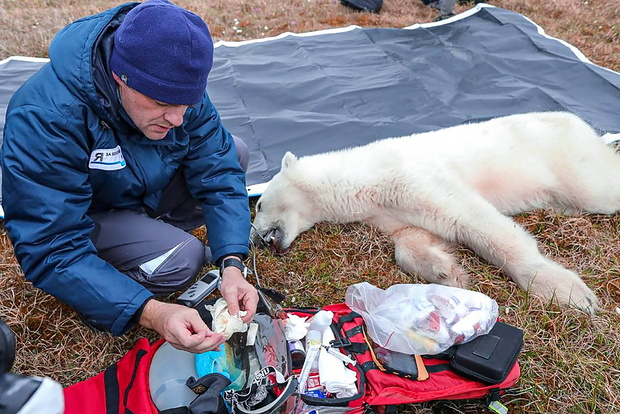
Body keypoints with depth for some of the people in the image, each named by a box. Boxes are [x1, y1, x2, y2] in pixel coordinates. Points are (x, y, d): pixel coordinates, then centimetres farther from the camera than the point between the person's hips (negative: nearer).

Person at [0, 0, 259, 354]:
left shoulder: (173, 85, -21)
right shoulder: (44, 119, -37)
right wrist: (150, 313, -47)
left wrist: (232, 264, -32)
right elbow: (51, 251, -36)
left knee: (234, 153, -11)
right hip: (75, 216, -5)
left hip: (147, 187, 6)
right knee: (181, 260, -29)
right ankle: (95, 298, 0)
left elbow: (217, 172, -17)